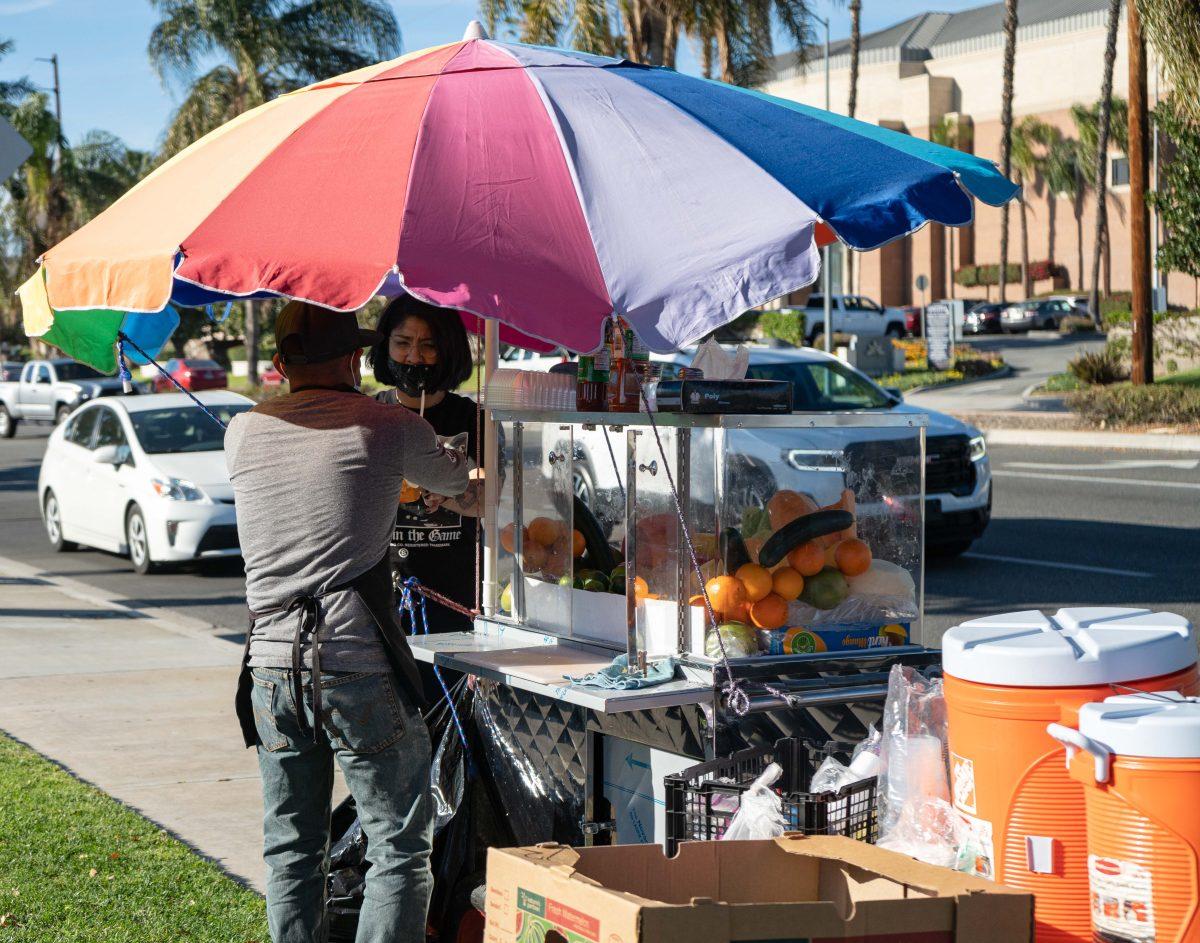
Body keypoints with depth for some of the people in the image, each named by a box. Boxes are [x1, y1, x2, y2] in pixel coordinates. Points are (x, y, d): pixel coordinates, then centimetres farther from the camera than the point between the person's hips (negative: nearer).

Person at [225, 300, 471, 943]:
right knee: (400, 847, 4)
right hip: (360, 664, -4)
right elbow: (454, 478, 18)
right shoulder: (389, 428, -2)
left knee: (291, 852, 15)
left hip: (271, 665, 4)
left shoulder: (243, 433, 8)